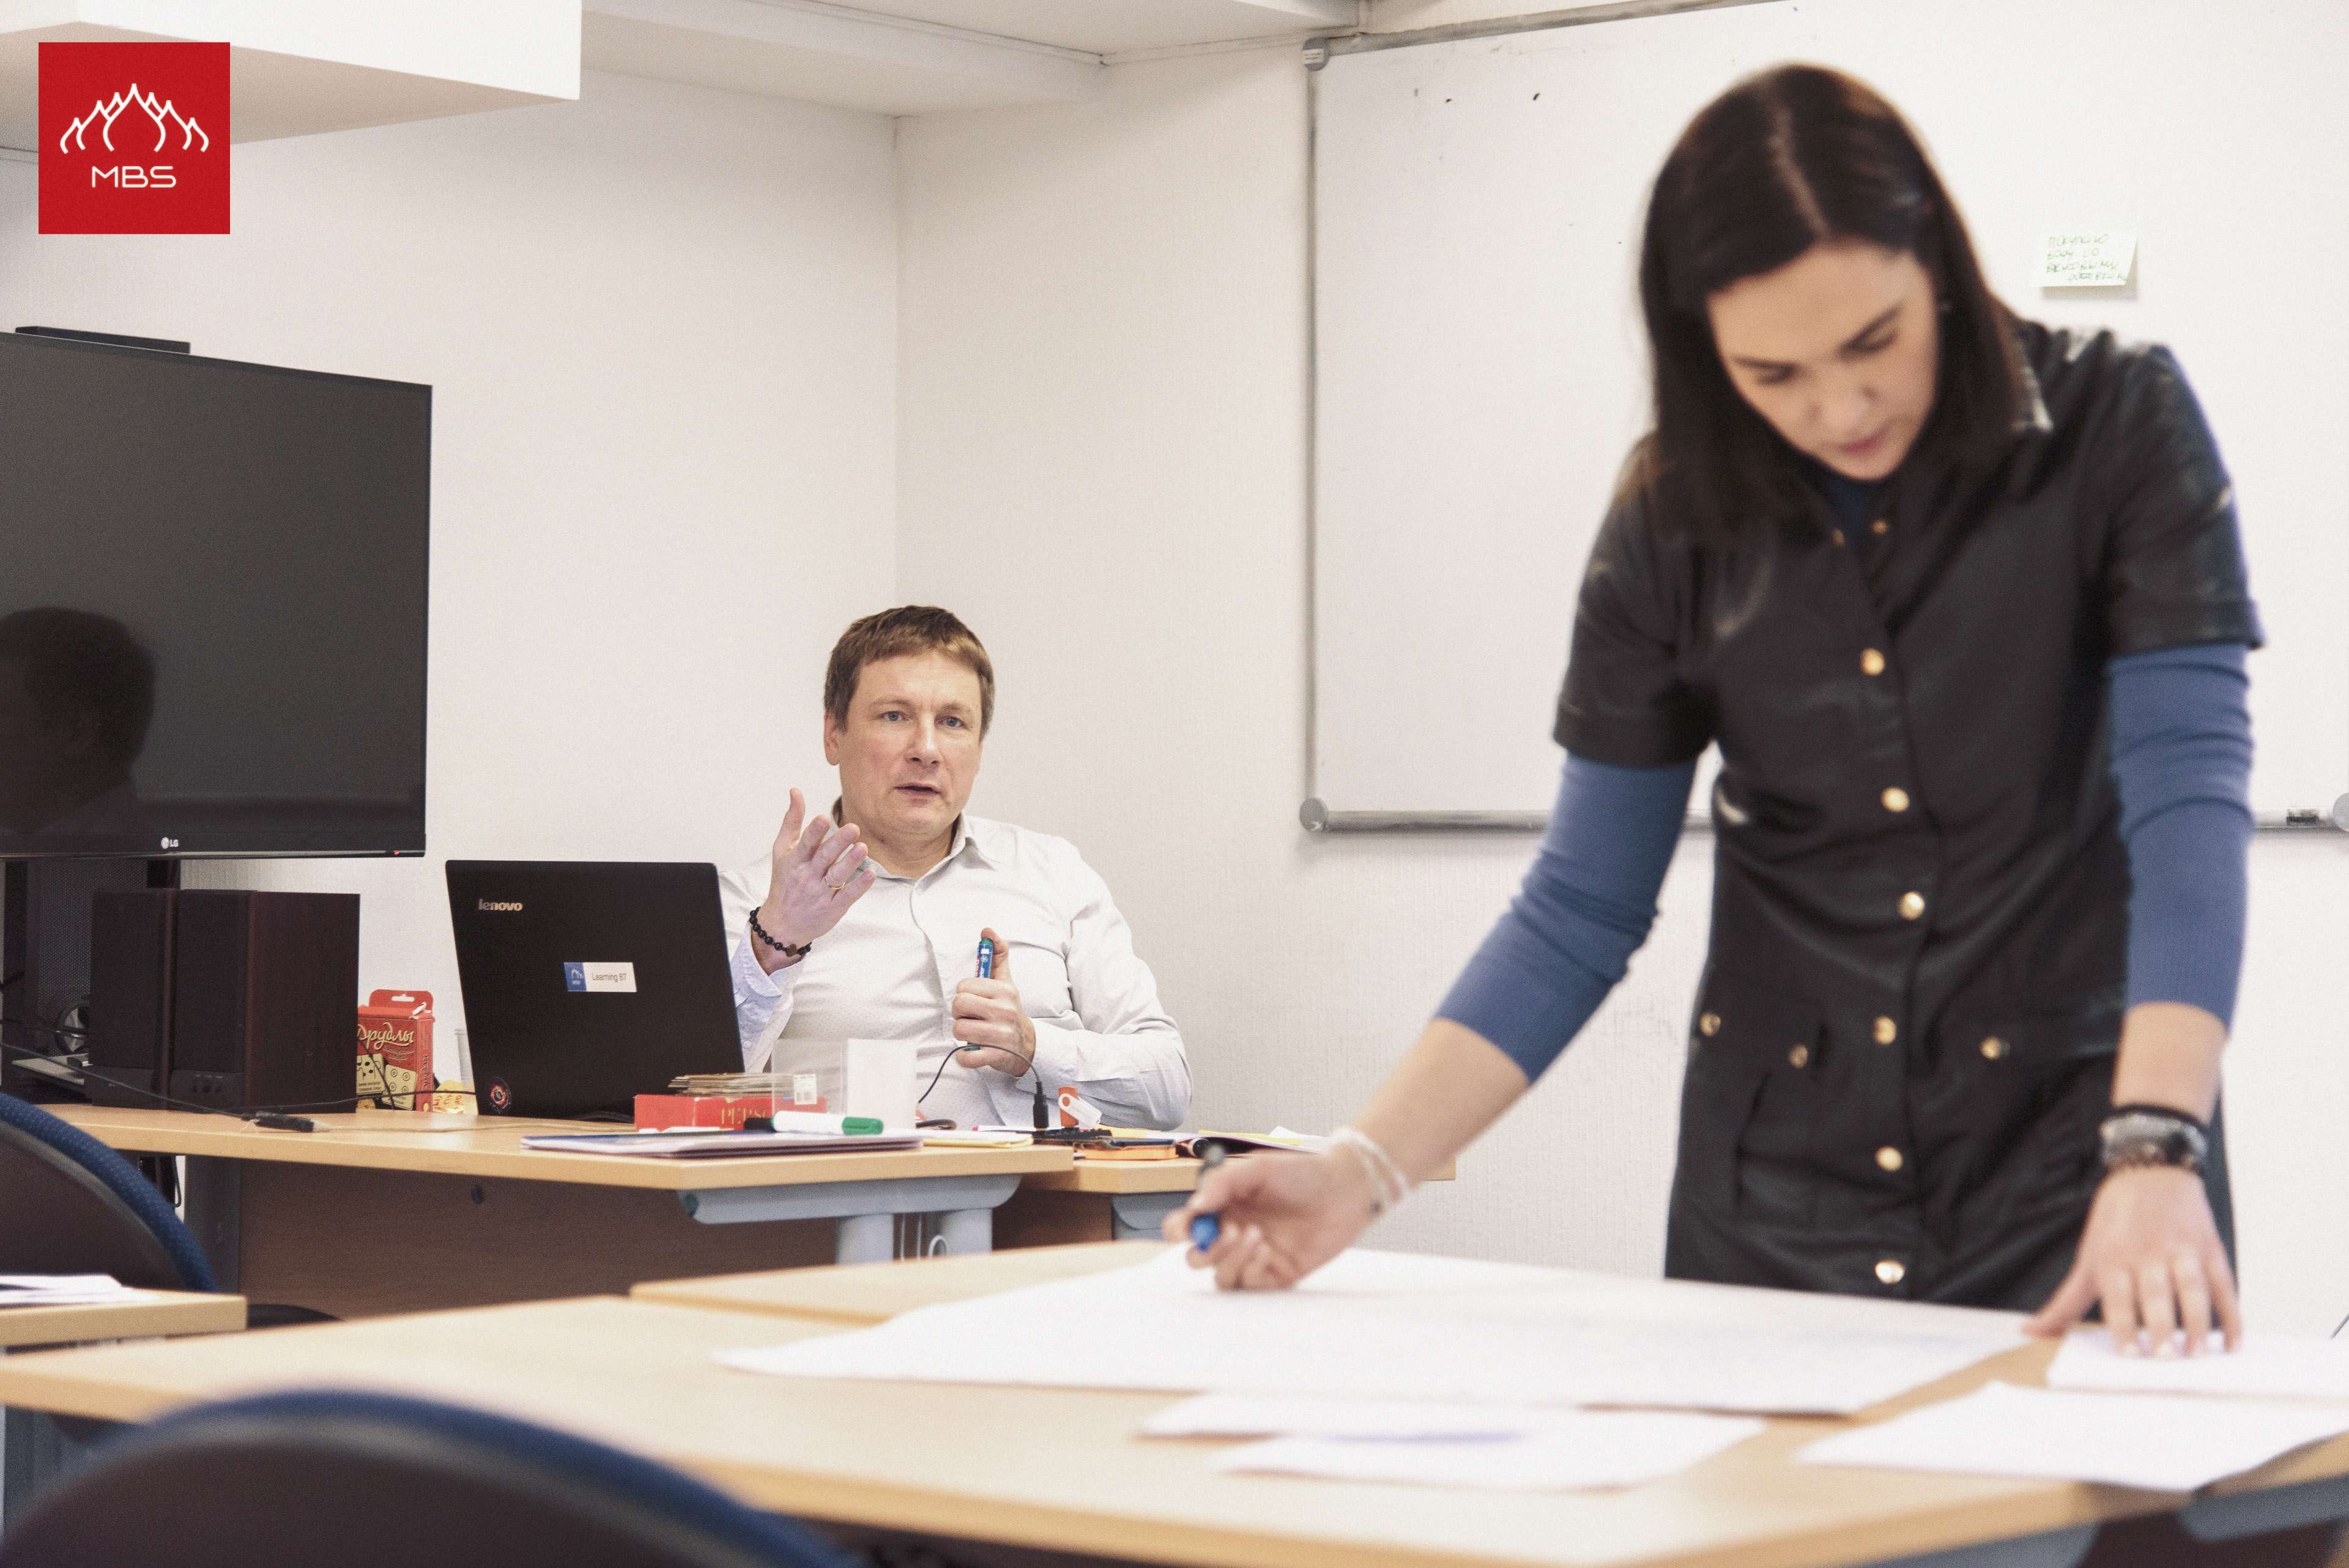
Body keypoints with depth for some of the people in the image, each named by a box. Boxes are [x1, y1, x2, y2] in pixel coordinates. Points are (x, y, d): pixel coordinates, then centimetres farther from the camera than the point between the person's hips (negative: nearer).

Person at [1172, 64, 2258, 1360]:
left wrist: (2154, 1156, -32)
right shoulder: (1676, 522, -1)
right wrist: (1362, 1172, -10)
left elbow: (2188, 797, -18)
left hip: (2068, 1166, -2)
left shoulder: (2117, 428, -9)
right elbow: (1582, 908, 2)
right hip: (1773, 1193, 3)